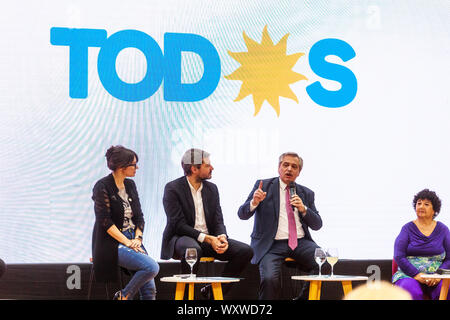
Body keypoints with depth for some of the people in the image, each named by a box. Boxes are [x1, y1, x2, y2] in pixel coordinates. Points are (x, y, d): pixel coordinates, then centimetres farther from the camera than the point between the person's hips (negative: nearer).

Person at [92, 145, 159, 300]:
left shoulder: (130, 185, 13)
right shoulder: (102, 187, -9)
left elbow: (139, 216, 14)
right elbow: (105, 221, -14)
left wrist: (137, 238, -4)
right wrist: (127, 242, -18)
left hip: (132, 240, 7)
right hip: (112, 244, -7)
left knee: (149, 290, -9)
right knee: (152, 267, -27)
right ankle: (123, 296, -8)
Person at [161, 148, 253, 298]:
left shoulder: (211, 189, 11)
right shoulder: (172, 189, -8)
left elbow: (218, 221, 9)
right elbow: (179, 225, -15)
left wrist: (222, 237, -16)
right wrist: (207, 239, -24)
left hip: (210, 239, 6)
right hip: (181, 238, -6)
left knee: (245, 251, -13)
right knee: (192, 249, -42)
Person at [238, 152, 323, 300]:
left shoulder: (307, 193, 17)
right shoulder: (263, 186, 8)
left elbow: (317, 225, 13)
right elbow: (242, 214, 2)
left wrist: (303, 209, -5)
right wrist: (254, 202, -20)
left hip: (301, 242, 3)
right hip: (272, 244, -3)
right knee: (270, 279, -32)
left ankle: (303, 298, -4)